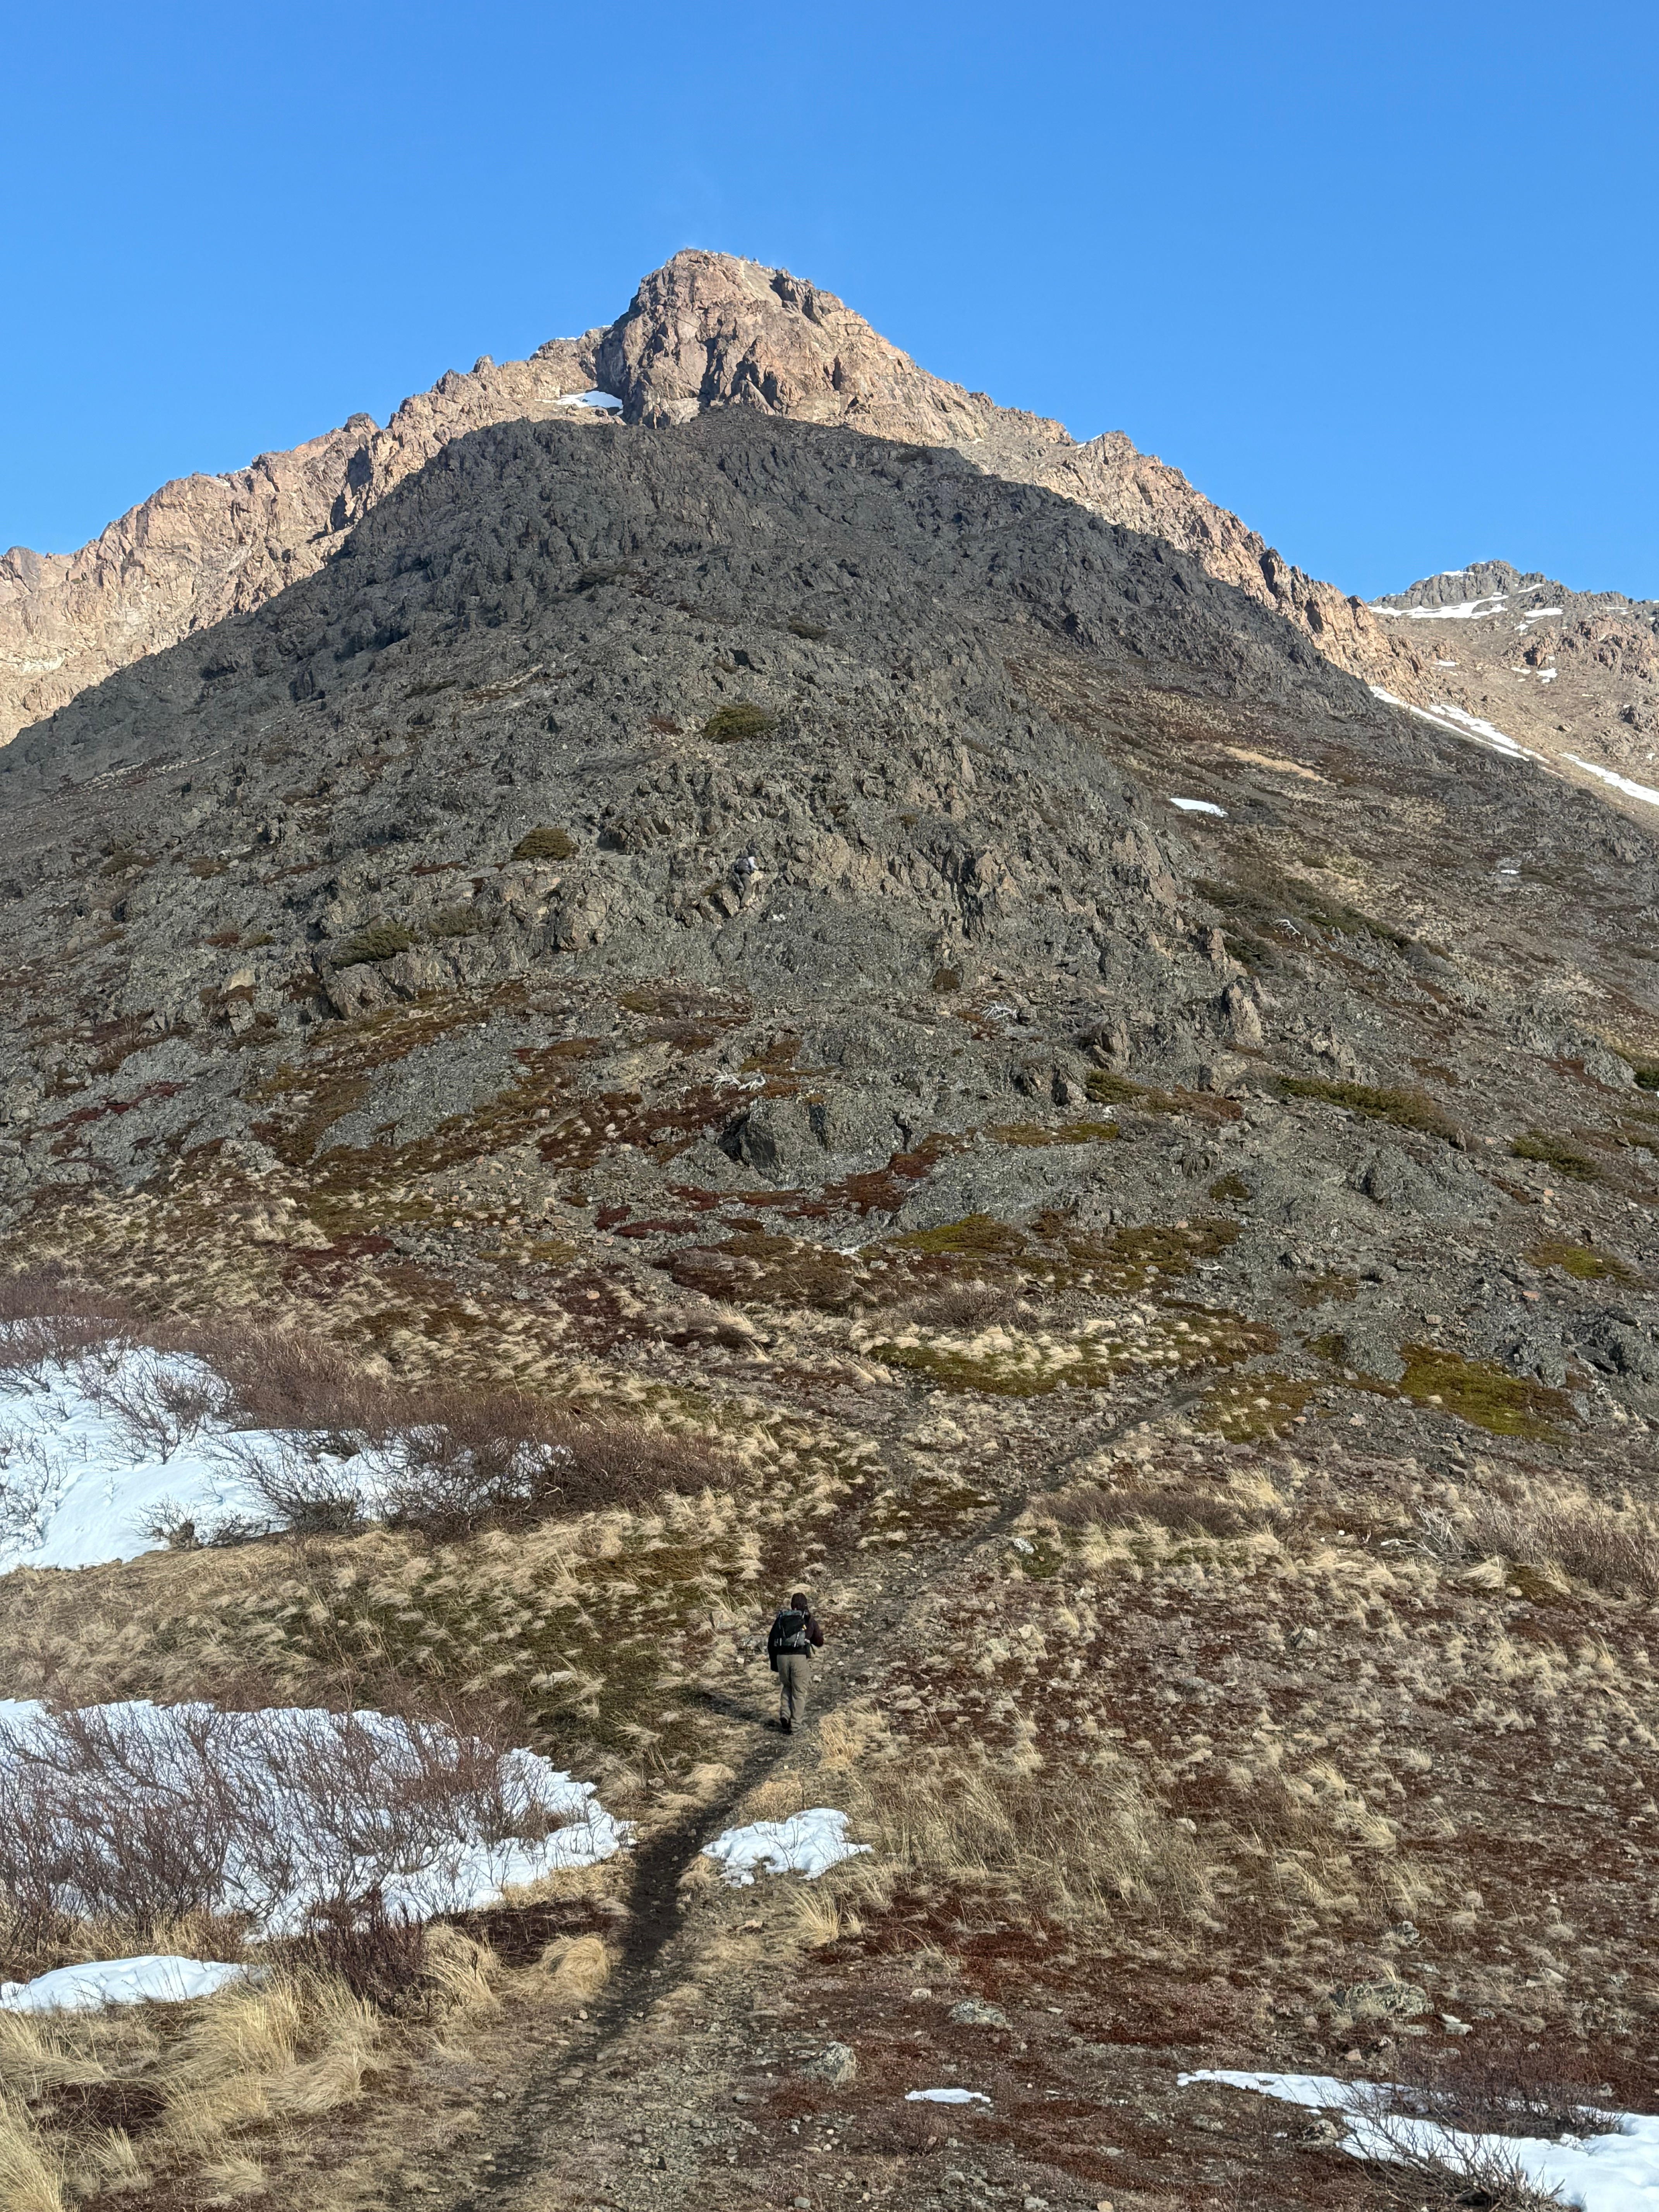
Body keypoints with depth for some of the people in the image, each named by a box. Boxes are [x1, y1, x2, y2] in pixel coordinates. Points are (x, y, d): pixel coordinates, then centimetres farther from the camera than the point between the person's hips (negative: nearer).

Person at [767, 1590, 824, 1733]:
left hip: (782, 1657, 2)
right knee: (799, 1692, 9)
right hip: (800, 1657, -2)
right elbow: (819, 1643, 19)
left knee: (786, 1687, 24)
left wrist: (774, 1663, 24)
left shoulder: (781, 1618, 17)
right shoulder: (809, 1620, 12)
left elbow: (771, 1642, 16)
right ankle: (794, 1725, 7)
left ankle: (785, 1715, 7)